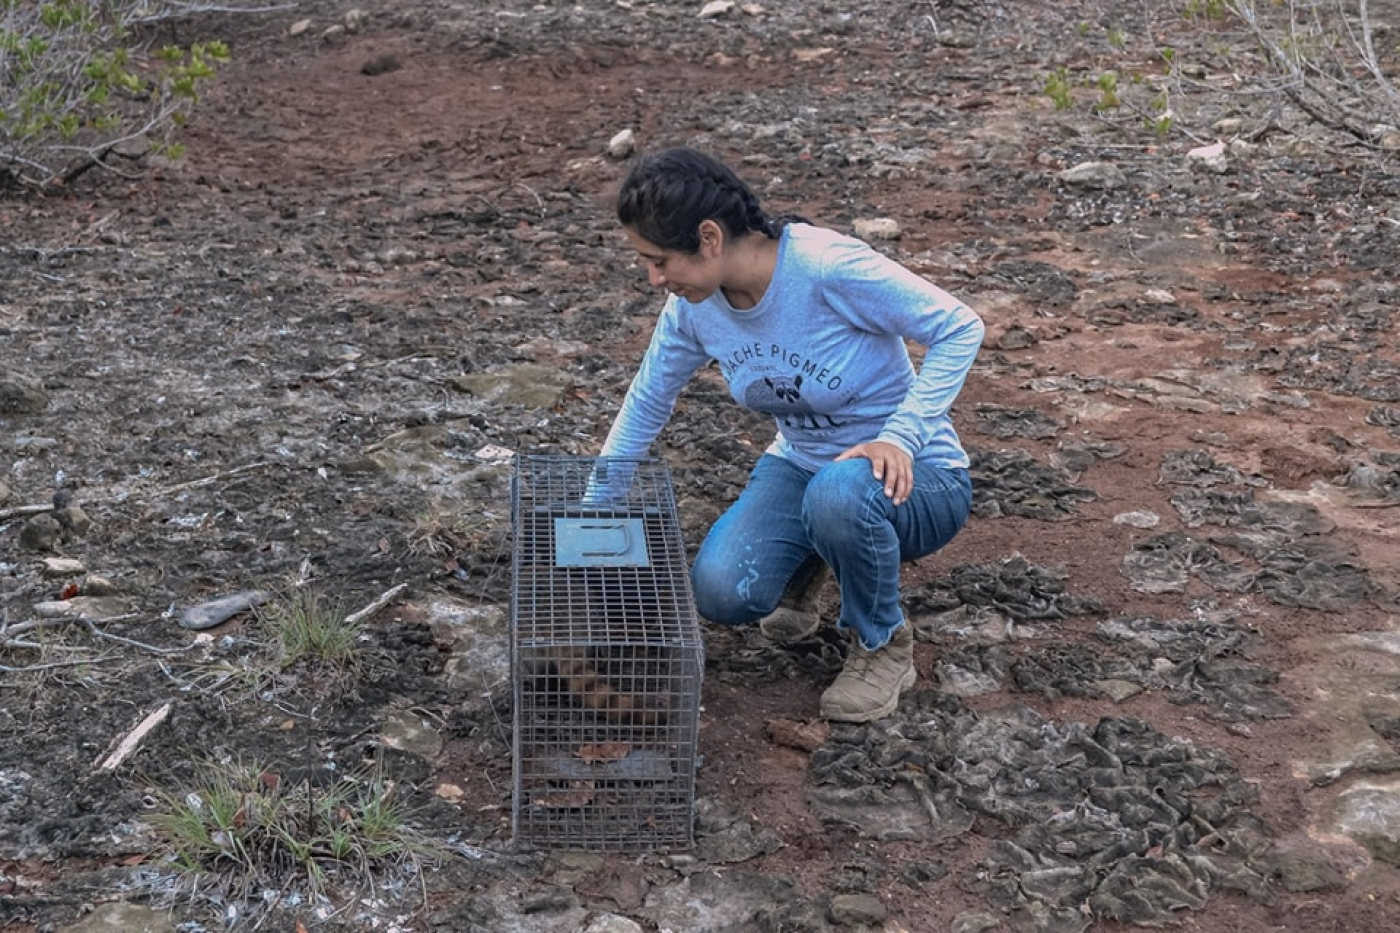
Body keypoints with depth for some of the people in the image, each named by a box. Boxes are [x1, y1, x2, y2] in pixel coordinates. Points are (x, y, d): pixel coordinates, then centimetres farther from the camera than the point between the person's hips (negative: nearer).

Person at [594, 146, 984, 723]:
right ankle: (809, 555, 14)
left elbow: (960, 328, -21)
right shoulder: (693, 307, -9)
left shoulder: (827, 268, -28)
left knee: (839, 492, -40)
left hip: (914, 478, -4)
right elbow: (646, 406, 6)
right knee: (720, 593, -23)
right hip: (799, 464, 5)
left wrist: (900, 438, -32)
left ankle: (883, 645, -10)